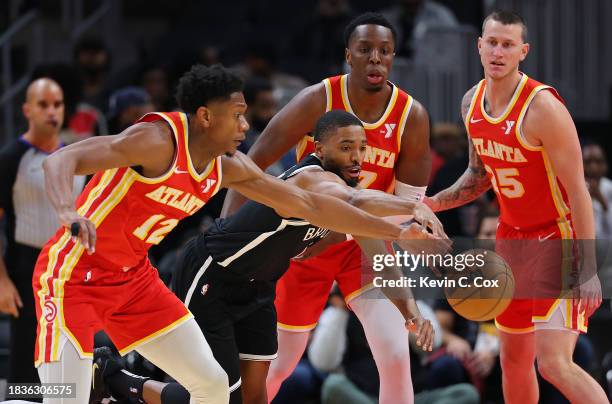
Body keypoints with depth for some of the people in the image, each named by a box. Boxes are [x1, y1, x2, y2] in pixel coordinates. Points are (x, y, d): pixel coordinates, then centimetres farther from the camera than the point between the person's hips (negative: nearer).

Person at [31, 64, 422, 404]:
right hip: (74, 276, -8)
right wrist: (68, 211, -54)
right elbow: (60, 160, -32)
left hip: (133, 276, 8)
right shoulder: (159, 140, -23)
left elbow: (310, 205, 11)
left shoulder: (228, 166, 1)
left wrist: (396, 231, 12)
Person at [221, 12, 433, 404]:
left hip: (365, 243, 1)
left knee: (396, 359, -17)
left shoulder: (412, 117, -15)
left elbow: (408, 204, -8)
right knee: (280, 364, 10)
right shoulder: (317, 101, -19)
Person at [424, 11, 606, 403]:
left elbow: (577, 188, -21)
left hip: (558, 239, -8)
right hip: (513, 237, 8)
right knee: (514, 359, 14)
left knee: (555, 364, -18)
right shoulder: (472, 102, 2)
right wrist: (432, 203, 3)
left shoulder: (542, 107, -22)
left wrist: (588, 269, -24)